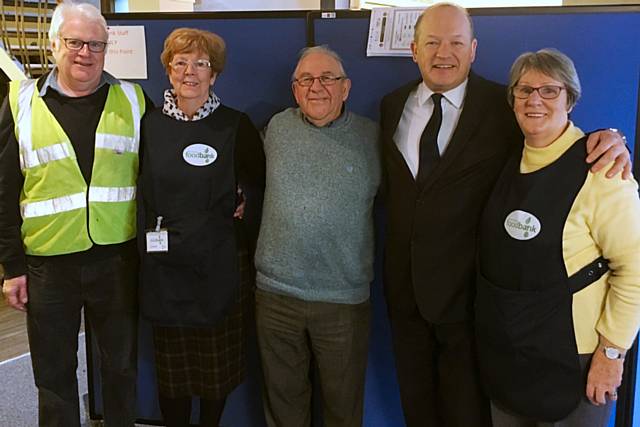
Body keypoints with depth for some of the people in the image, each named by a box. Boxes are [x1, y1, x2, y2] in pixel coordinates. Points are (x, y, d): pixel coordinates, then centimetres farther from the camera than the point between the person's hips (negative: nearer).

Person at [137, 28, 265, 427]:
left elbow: (258, 187, 7)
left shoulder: (236, 125, -2)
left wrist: (244, 233, -2)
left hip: (220, 263, -1)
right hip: (163, 264, 2)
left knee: (218, 361, 10)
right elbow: (138, 192, 11)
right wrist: (148, 238, 3)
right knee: (171, 363, 10)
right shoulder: (150, 124, 4)